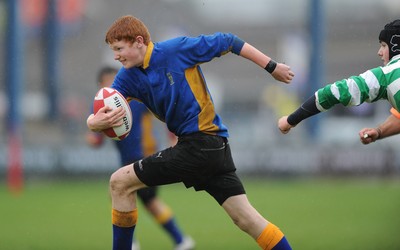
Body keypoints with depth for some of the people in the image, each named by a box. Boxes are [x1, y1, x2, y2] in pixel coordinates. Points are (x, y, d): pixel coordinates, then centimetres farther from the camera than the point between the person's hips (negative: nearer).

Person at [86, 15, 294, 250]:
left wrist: (272, 67, 0)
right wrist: (98, 121, -27)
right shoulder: (128, 78, 6)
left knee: (120, 183, -5)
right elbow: (96, 118, -1)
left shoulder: (177, 49, -13)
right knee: (246, 217, 5)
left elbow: (227, 42, -5)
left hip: (199, 144, -8)